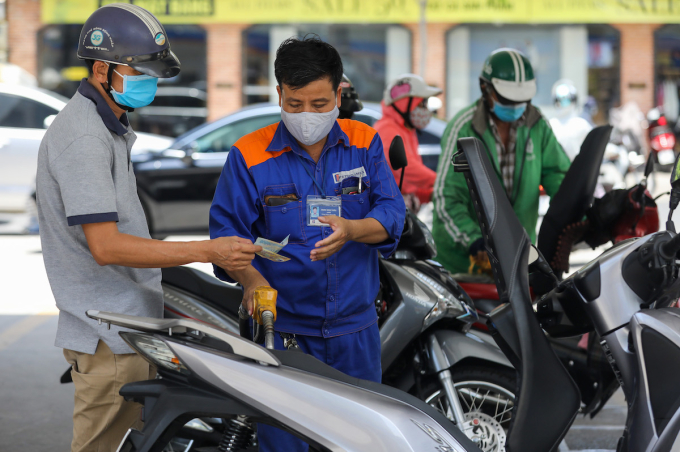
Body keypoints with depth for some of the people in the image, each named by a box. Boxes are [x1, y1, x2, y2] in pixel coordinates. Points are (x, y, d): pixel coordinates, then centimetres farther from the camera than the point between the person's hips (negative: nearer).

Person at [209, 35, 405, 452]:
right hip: (282, 326, -2)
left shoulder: (365, 144, 4)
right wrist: (251, 277, -25)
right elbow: (227, 231, -5)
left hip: (355, 328, 2)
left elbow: (392, 213, -3)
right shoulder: (249, 155, -3)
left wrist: (351, 229, -25)